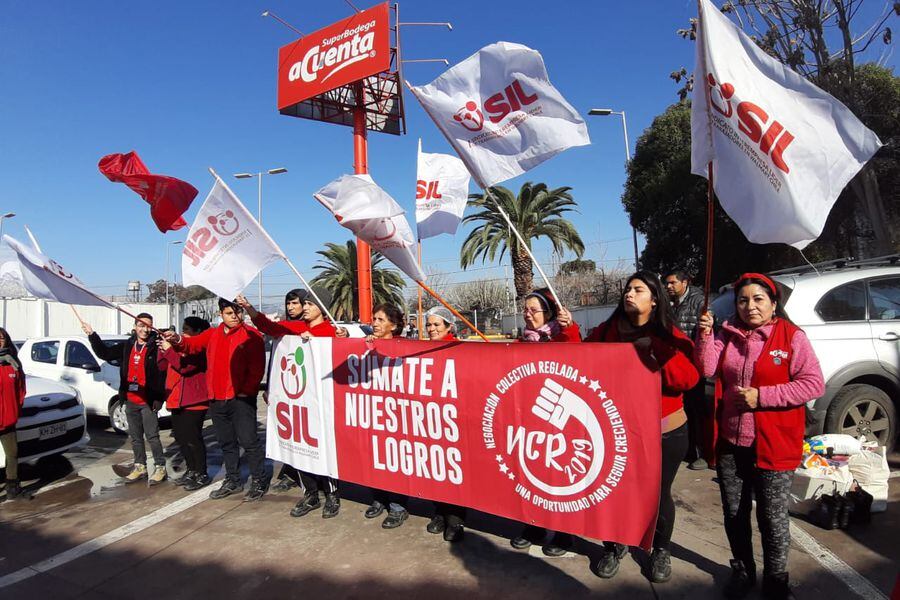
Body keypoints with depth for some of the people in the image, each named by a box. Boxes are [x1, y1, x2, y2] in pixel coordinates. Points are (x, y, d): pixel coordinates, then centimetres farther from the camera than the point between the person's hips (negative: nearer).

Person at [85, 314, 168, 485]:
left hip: (148, 401, -6)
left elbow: (164, 371, -16)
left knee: (152, 436, -3)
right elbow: (105, 353, 17)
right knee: (135, 436, 15)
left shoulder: (156, 346, -11)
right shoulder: (127, 346, 9)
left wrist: (159, 397, -19)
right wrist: (92, 335, 7)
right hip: (130, 400, 7)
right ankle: (140, 467, 27)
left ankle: (160, 467, 8)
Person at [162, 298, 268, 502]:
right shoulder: (212, 334, 13)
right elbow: (193, 344, 3)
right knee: (226, 442, 17)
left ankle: (259, 481, 7)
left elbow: (257, 367, -12)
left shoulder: (251, 335, -7)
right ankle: (233, 481, 30)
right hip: (216, 399, 7)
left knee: (249, 440, -6)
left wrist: (247, 390, -15)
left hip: (241, 398, -6)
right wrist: (178, 340, -18)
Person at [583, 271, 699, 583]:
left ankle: (661, 550, 37)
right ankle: (613, 546, 34)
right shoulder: (606, 332, 1)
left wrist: (656, 352, -25)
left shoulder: (670, 335, -6)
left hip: (664, 432, -1)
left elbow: (689, 377, -14)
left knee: (658, 493, 12)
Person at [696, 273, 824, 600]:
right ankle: (742, 571, 37)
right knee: (734, 512, 17)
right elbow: (707, 369, -4)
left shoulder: (792, 337, -7)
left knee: (773, 517, 10)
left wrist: (761, 396, -19)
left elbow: (814, 384, -13)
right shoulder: (728, 335, 5)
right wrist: (705, 336, -18)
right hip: (730, 442, 4)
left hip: (773, 445, -4)